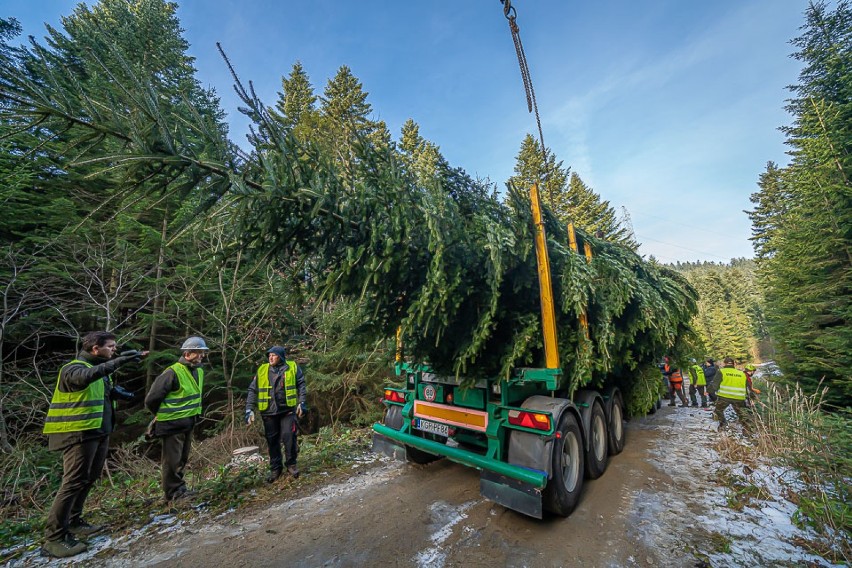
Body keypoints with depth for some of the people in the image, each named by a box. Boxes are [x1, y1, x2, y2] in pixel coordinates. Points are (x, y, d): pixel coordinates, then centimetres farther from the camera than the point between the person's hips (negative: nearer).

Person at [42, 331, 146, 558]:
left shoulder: (99, 369, 15)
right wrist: (118, 361, -48)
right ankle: (54, 538, 4)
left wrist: (115, 392, 0)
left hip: (99, 433, 9)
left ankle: (73, 521, 29)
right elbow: (85, 377, -39)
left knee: (89, 479, 16)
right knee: (74, 482, -5)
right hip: (79, 434, -9)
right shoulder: (74, 368, -15)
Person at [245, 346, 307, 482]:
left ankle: (291, 464, 18)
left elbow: (301, 385, 1)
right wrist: (249, 409, -1)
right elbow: (253, 390, 6)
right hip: (269, 412, 2)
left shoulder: (293, 367, -1)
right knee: (272, 440, 10)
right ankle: (275, 468, 28)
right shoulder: (262, 370, 4)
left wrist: (302, 402, -8)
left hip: (288, 410, -2)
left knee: (289, 436, -5)